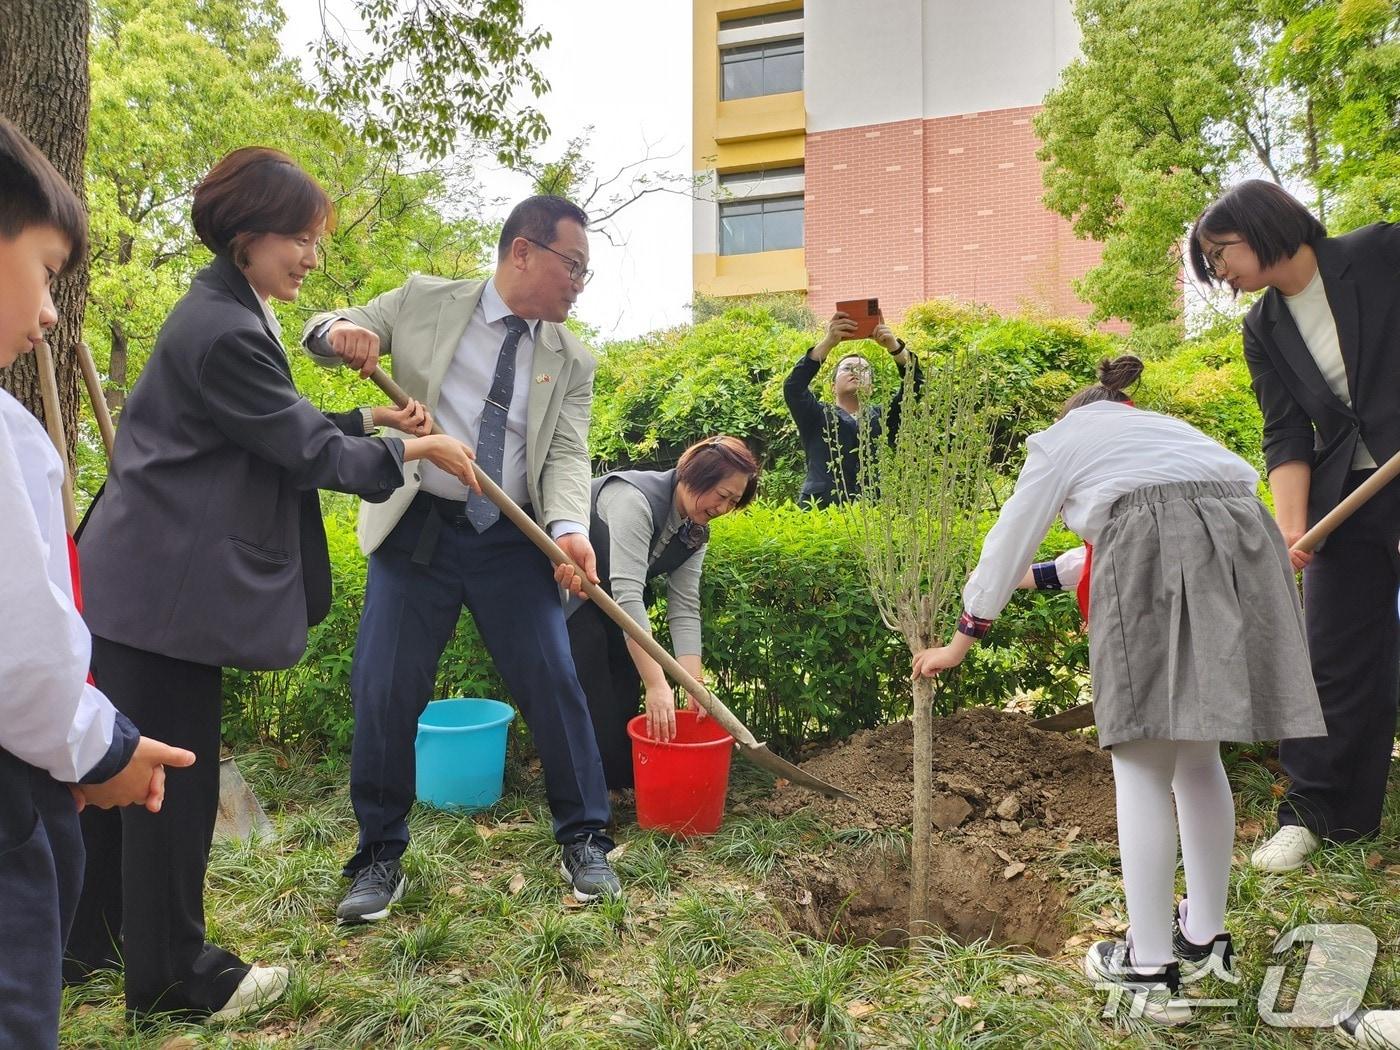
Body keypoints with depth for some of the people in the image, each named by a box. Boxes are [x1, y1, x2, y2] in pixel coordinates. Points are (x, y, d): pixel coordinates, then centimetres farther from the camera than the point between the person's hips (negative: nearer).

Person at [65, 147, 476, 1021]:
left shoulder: (224, 313, 13)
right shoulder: (224, 331, -20)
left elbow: (278, 428, 18)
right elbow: (303, 450, -16)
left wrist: (370, 417, 11)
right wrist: (411, 451, -6)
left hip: (143, 580, 11)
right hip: (166, 588, -11)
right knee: (172, 779, 2)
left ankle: (84, 944, 36)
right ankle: (174, 975, 18)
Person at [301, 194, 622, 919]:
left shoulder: (572, 362, 7)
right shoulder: (423, 302, 4)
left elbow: (566, 454, -3)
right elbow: (321, 334, 11)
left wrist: (569, 527, -24)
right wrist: (339, 330, -15)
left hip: (513, 541, 1)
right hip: (418, 529, -1)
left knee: (553, 682, 0)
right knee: (384, 690, 0)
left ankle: (584, 839, 20)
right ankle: (379, 854, 21)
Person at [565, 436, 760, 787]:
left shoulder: (695, 530, -8)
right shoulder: (635, 498, -34)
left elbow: (684, 610, -11)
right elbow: (627, 595, -42)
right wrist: (657, 685, -46)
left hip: (609, 603, 8)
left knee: (625, 698, 2)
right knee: (594, 705, -12)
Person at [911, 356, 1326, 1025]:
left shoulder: (1062, 437, 23)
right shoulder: (1166, 426, 38)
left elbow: (1010, 541, 23)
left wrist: (961, 638, 30)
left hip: (1154, 554, -6)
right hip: (1245, 538, 6)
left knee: (1143, 765, 1)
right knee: (1198, 757, 18)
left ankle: (1151, 967, 5)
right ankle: (1205, 938, 27)